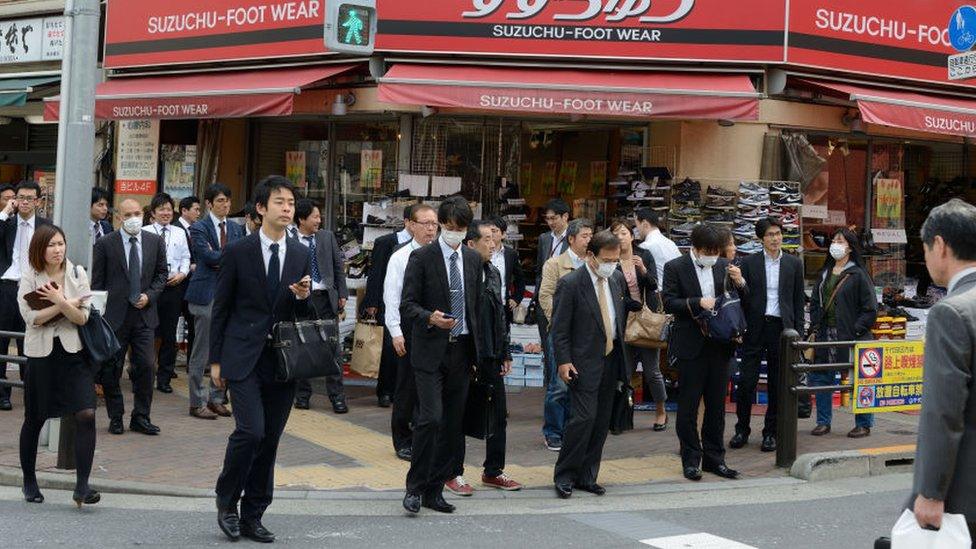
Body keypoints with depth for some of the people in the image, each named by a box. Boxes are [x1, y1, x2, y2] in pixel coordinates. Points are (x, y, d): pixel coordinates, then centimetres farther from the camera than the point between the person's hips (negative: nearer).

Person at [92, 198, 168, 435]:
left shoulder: (155, 242, 6)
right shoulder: (105, 243, -2)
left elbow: (162, 273, 13)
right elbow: (97, 281, 1)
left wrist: (150, 295, -3)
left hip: (144, 313, 2)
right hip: (114, 315, -2)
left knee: (145, 366, -3)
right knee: (111, 369, 5)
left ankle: (141, 418, 9)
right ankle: (115, 418, 17)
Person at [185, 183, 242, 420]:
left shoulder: (236, 229, 15)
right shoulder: (199, 228, -3)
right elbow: (208, 256, -16)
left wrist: (219, 260, -10)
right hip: (206, 294, -6)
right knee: (201, 350, -1)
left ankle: (217, 398, 18)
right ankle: (197, 402, 6)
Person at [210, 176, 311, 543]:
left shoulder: (301, 255, 8)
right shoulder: (237, 251, -2)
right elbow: (220, 309, 2)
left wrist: (303, 297, -10)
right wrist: (216, 360, 0)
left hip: (283, 360, 4)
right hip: (243, 358, -4)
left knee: (270, 440, 6)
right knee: (250, 431, -15)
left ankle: (252, 516, 17)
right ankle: (226, 502, 7)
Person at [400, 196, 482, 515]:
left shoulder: (473, 259, 12)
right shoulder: (422, 258, -4)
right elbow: (407, 306, -7)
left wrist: (477, 349, 14)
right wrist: (430, 318, -26)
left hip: (461, 351, 5)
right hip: (431, 350, -5)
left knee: (452, 424, 7)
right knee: (431, 418, -15)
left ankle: (434, 490, 16)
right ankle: (415, 487, 0)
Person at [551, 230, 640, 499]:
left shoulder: (617, 279, 7)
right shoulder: (571, 284, -11)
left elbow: (636, 305, 20)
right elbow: (559, 328, -10)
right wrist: (563, 361, -15)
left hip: (611, 361, 6)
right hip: (585, 363, -6)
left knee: (601, 422, 9)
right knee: (584, 418, -11)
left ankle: (587, 477, 18)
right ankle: (564, 476, 2)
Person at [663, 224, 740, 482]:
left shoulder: (724, 267, 10)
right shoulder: (675, 267, -2)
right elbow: (669, 302, -10)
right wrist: (698, 303, -20)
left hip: (719, 345, 4)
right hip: (691, 346, -4)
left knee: (717, 404, 10)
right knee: (688, 405, 2)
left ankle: (714, 458, 19)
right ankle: (691, 459, 12)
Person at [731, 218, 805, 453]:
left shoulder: (794, 264, 7)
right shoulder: (749, 263, 4)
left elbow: (799, 300, 8)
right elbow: (743, 297, 4)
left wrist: (797, 333, 2)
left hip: (781, 328, 1)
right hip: (755, 328, -1)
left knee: (777, 384, 5)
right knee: (747, 381, -3)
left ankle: (771, 432, 14)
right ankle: (742, 430, 10)